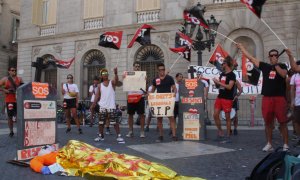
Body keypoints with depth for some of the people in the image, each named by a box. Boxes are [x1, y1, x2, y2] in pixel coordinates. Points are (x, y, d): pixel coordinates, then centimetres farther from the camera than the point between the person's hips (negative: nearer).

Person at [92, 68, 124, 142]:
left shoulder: (112, 82, 0)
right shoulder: (100, 85, 9)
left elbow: (116, 80, -23)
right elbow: (97, 95, 8)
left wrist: (115, 73, -42)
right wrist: (93, 104, -4)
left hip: (111, 106, -3)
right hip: (102, 107, 4)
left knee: (115, 122, -4)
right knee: (101, 122, 11)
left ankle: (118, 136, 1)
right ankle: (100, 135, 25)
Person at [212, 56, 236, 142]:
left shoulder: (232, 75, -8)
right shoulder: (222, 74, 14)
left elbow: (229, 87, -20)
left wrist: (218, 82, -17)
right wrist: (216, 82, -1)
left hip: (227, 99, -7)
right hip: (220, 97, 7)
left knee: (227, 117, -1)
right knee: (215, 115, 3)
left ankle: (228, 136, 7)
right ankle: (220, 131, 18)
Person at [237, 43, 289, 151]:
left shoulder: (282, 66, 7)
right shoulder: (265, 66, 11)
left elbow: (283, 74, -15)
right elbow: (251, 58, 14)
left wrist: (276, 64, -10)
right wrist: (241, 47, 18)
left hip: (280, 98, -2)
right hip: (267, 98, 2)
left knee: (283, 122, -1)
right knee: (268, 122, 7)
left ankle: (285, 145, 7)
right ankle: (269, 144, 18)